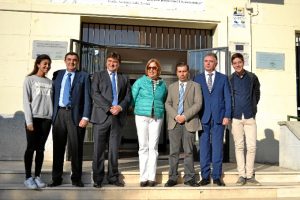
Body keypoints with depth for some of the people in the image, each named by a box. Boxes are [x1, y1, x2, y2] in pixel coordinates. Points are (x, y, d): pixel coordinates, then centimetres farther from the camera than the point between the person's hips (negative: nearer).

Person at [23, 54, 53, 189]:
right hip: (33, 118, -3)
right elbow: (26, 101, -3)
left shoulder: (50, 82, 12)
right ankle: (28, 177, 7)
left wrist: (53, 118, -1)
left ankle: (37, 176, 13)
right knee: (31, 148, -1)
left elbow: (51, 101, 9)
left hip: (46, 119, 3)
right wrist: (29, 121, -10)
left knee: (40, 148, 6)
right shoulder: (29, 80, 1)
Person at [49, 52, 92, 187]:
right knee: (58, 147, 7)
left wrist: (86, 117, -11)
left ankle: (76, 178, 15)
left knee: (76, 148, 2)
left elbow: (87, 98, -1)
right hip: (59, 114, 3)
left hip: (75, 115, -2)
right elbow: (53, 94, 12)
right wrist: (52, 114, 3)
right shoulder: (57, 74, 15)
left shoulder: (84, 76, 6)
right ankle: (56, 178, 18)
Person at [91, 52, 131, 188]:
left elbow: (128, 97, 11)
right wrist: (109, 108, -13)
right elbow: (95, 94, -3)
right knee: (99, 149, 0)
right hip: (101, 116, -2)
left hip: (118, 117, 2)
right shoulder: (98, 76, 10)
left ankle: (113, 177, 15)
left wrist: (120, 107, -9)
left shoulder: (124, 79, 19)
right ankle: (97, 179, 9)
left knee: (114, 149, 6)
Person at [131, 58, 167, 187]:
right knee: (143, 147, 0)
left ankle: (151, 177, 5)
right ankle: (143, 177, 5)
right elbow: (133, 97, 5)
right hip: (142, 117, -1)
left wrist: (159, 109, 12)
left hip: (157, 118, 1)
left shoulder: (163, 84, 10)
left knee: (153, 147, 0)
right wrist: (139, 108, 9)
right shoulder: (140, 82, 4)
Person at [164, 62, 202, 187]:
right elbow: (168, 104, 9)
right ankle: (172, 178, 9)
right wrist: (175, 116, -8)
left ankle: (189, 178, 9)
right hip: (174, 122, 2)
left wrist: (185, 116, -13)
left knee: (189, 152, 1)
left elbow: (198, 104, -3)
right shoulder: (172, 87, 17)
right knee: (174, 152, 3)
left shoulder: (195, 86, 7)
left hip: (189, 123, -2)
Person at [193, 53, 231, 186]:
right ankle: (205, 176, 11)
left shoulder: (223, 78, 9)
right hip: (203, 117, 1)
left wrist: (227, 116, -5)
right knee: (204, 147, 2)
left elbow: (228, 98, 5)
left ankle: (217, 176, 11)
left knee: (217, 147, 2)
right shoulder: (197, 78, 10)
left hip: (219, 117, 0)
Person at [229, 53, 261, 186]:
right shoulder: (229, 79, 1)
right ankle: (241, 175, 12)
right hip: (236, 117, -1)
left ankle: (250, 175, 10)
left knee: (252, 146, -2)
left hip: (250, 117, 1)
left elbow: (257, 93, 18)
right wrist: (229, 114, 6)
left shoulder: (252, 77, 4)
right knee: (239, 146, 4)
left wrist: (253, 107, 15)